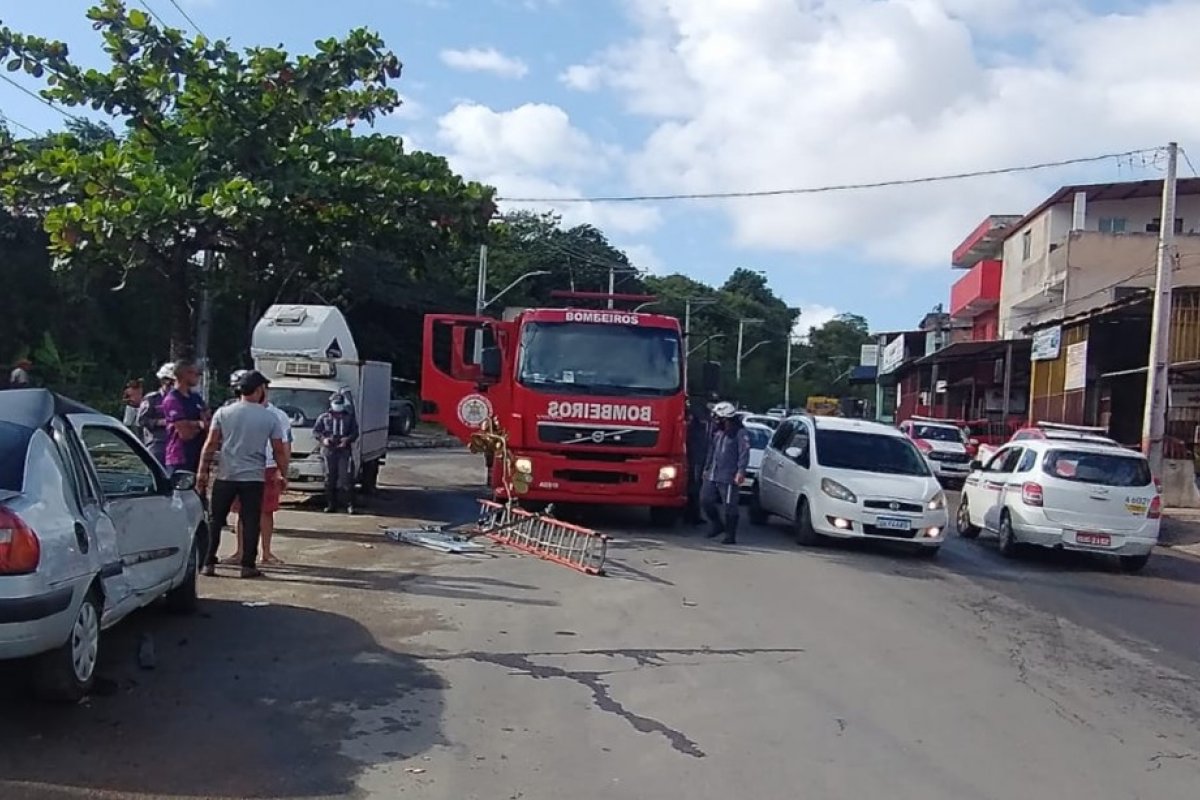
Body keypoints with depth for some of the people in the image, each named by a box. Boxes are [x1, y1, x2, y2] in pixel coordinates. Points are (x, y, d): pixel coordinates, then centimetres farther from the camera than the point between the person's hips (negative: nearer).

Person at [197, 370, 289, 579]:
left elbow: (210, 444, -2)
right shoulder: (270, 418, -2)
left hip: (225, 476, 1)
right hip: (254, 477, -1)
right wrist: (283, 474, 12)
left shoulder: (223, 413, 1)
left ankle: (209, 563, 11)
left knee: (215, 520, 11)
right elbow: (279, 450, 1)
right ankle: (248, 565, 4)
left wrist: (203, 471, 2)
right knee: (251, 522, 4)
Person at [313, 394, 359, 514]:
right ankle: (331, 505, 10)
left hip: (344, 451, -1)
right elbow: (315, 431, 9)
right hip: (329, 451, 1)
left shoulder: (349, 417, 13)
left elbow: (355, 432, 7)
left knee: (347, 478, -8)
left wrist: (347, 439, -12)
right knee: (330, 479, 4)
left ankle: (350, 505, -6)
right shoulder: (324, 417, 12)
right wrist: (323, 439, -10)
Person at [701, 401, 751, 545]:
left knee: (729, 507, -5)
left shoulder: (740, 433, -8)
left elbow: (744, 453, -14)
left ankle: (730, 536, 3)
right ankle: (717, 525, 26)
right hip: (712, 476, 8)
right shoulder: (718, 433, 18)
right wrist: (707, 468, 26)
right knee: (705, 500, 7)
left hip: (729, 478, -8)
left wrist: (741, 471, -23)